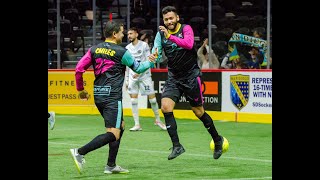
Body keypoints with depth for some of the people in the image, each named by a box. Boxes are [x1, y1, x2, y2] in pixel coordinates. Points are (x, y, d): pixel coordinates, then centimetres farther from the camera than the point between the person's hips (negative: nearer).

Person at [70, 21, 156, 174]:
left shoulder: (94, 49, 8)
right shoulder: (121, 52, -6)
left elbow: (79, 68, 4)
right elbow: (138, 68, 8)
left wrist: (80, 89, 17)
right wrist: (151, 62, 25)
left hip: (98, 95, 8)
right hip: (112, 97, -8)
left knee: (120, 127, 21)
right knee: (113, 134, -11)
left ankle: (111, 165, 18)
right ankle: (79, 153, -26)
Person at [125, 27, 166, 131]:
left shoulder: (144, 45, -4)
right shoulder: (128, 48, 9)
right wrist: (126, 80, 13)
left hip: (144, 75, -3)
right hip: (133, 76, 4)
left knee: (152, 97, -2)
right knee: (133, 99, -4)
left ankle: (158, 120, 17)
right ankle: (137, 124, -1)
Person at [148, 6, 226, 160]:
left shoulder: (186, 29, -10)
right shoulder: (161, 33, 3)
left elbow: (189, 44, -28)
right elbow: (156, 51, -2)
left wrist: (170, 37, -37)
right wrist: (153, 56, -26)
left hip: (191, 76, -4)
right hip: (173, 78, 4)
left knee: (199, 112, 4)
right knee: (165, 107, -16)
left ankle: (217, 140, 27)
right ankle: (177, 146, -11)